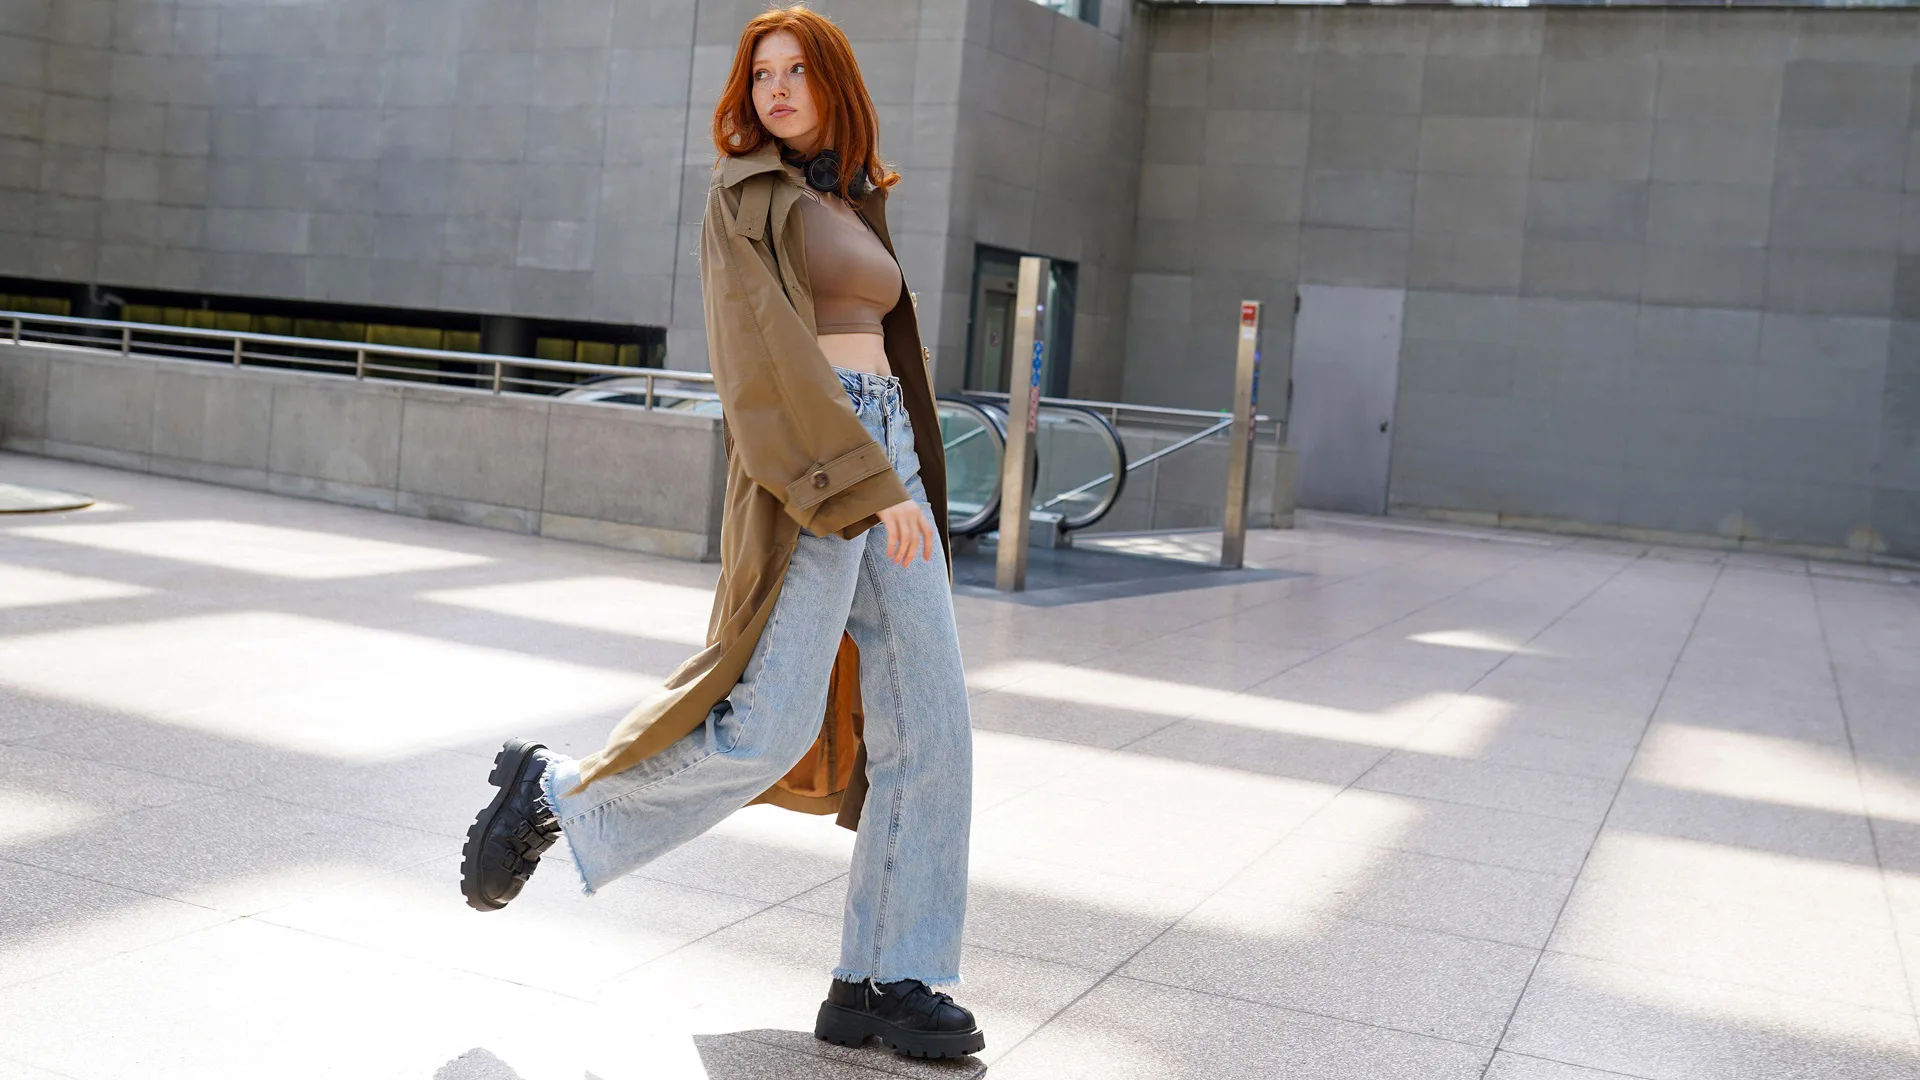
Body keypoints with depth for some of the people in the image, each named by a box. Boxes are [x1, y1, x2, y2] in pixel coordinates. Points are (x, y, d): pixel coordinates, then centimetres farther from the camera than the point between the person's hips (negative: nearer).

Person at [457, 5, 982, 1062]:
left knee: (924, 724, -2)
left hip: (882, 460, 8)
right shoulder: (745, 192, 1)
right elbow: (771, 349, -12)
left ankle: (881, 982, 3)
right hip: (808, 470, -8)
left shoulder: (851, 206, 24)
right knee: (770, 728, -15)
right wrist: (871, 485, -20)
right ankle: (556, 794, 9)